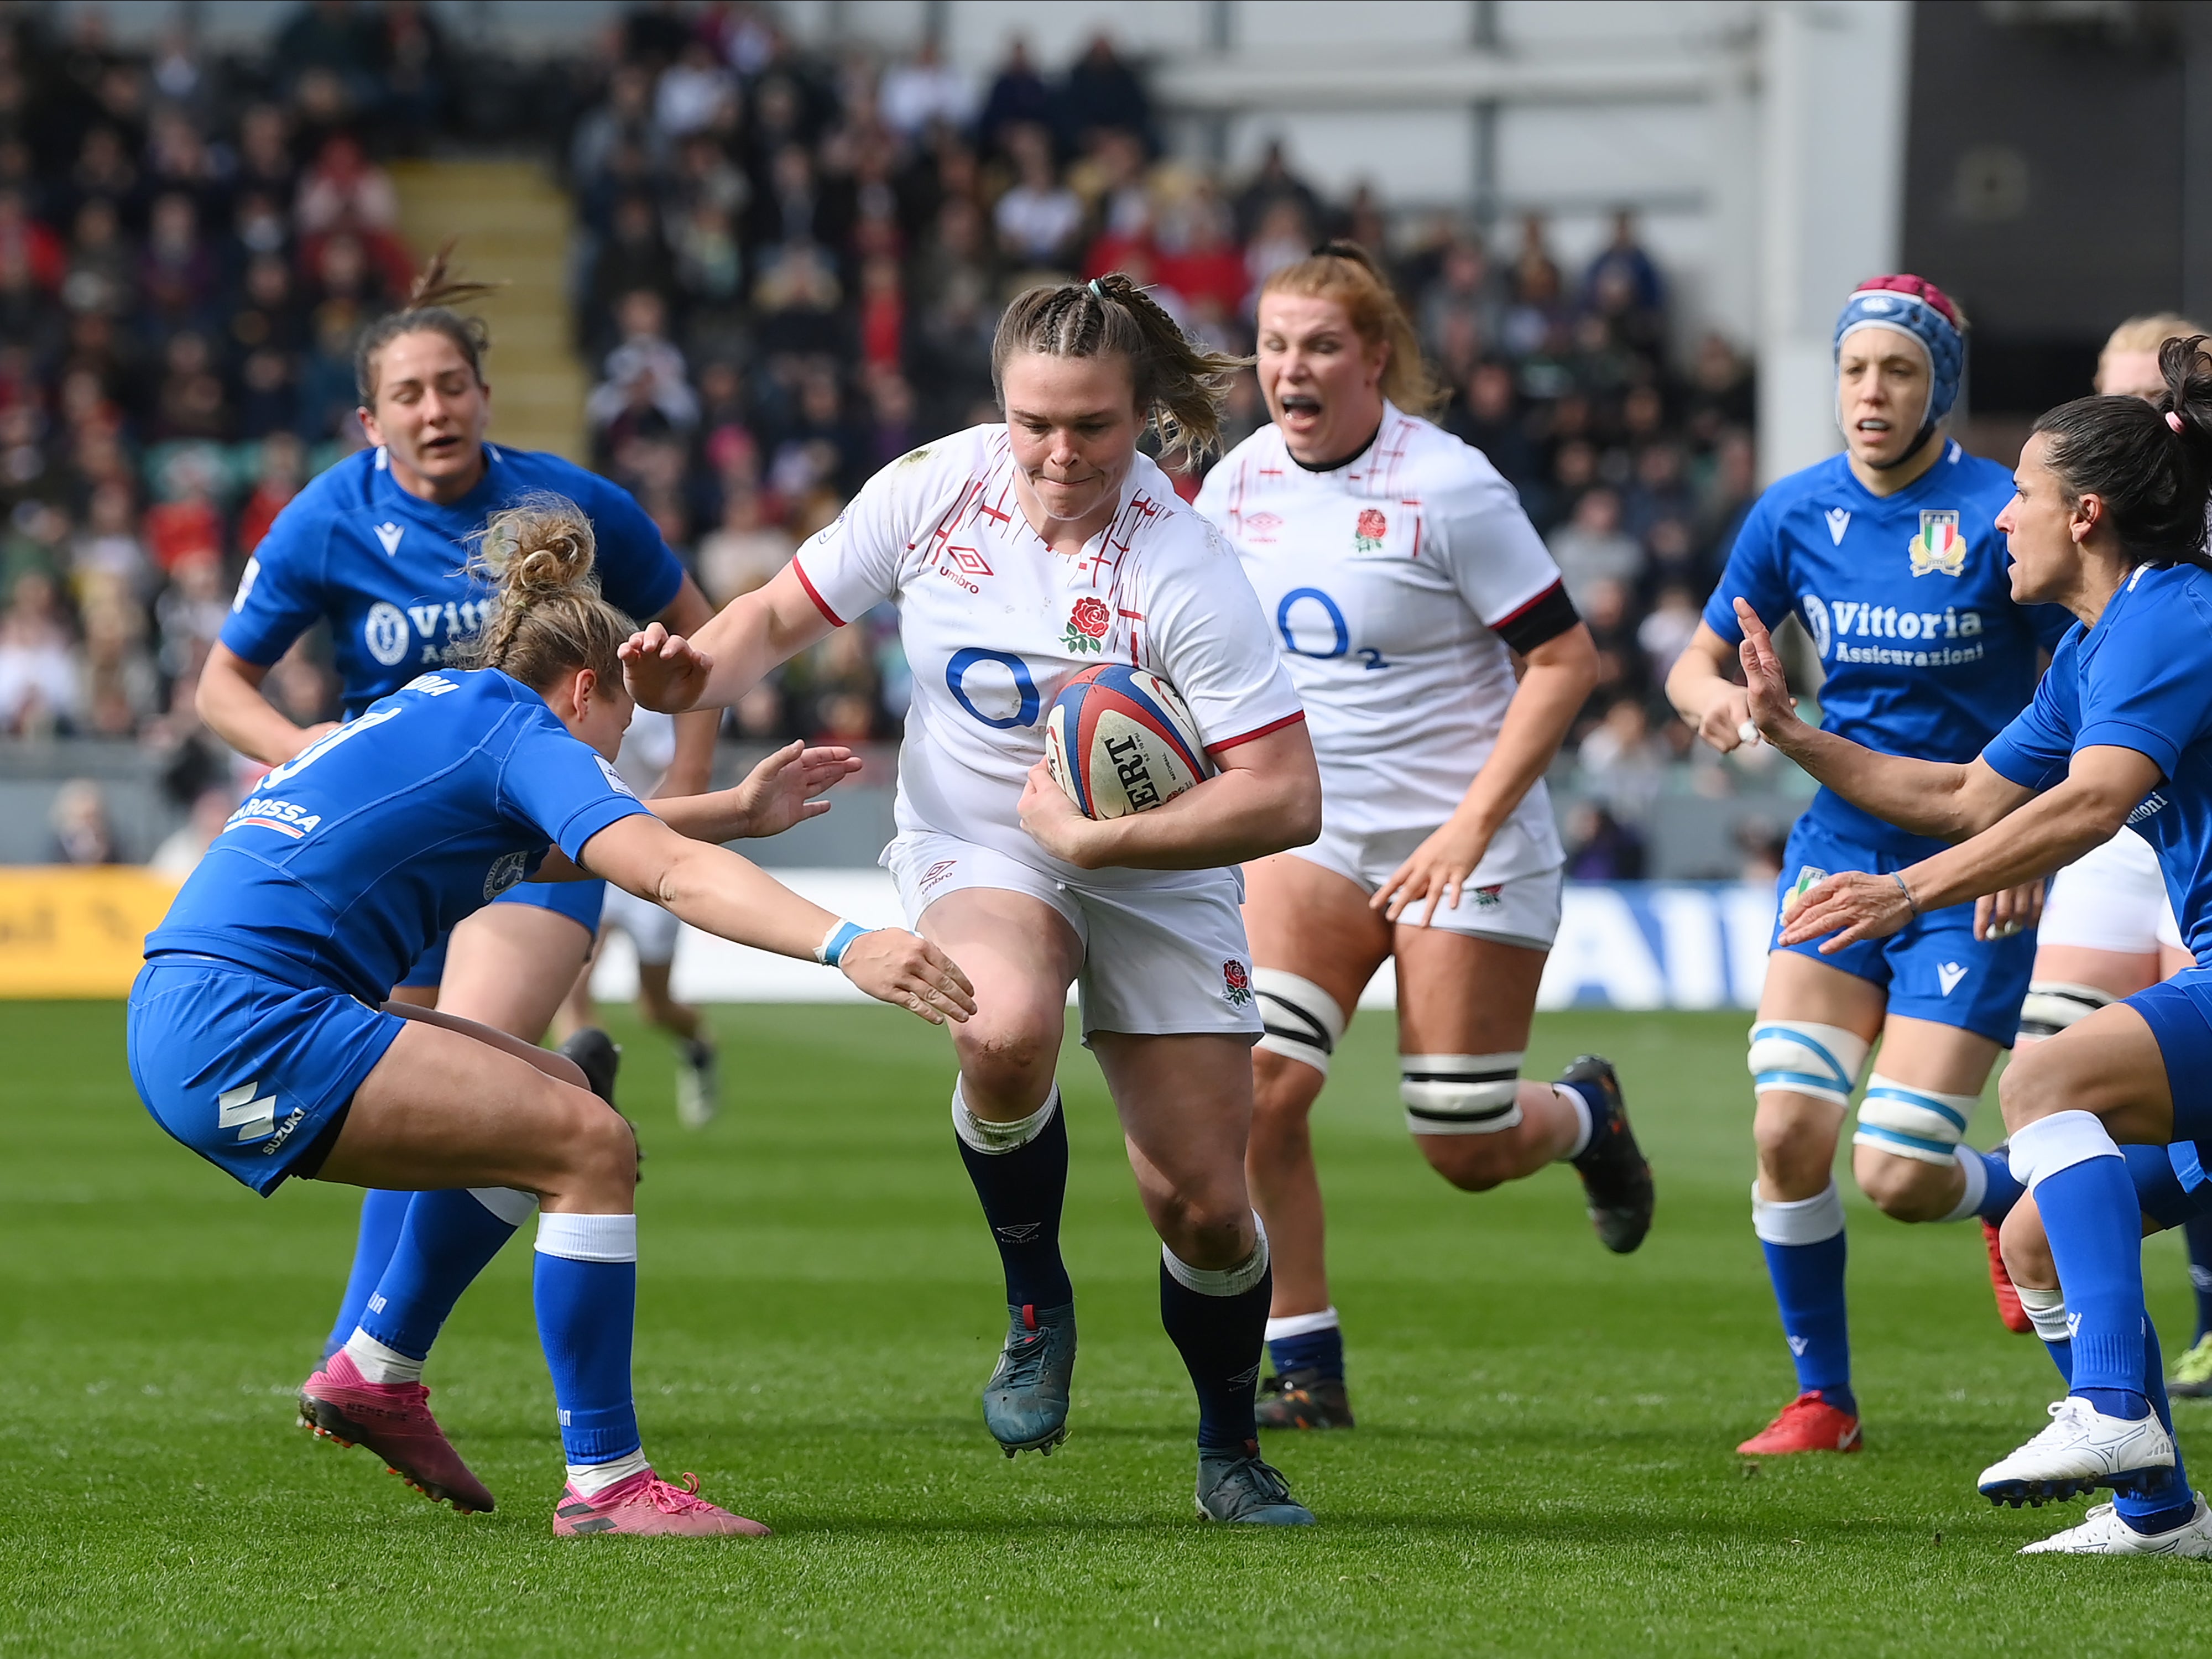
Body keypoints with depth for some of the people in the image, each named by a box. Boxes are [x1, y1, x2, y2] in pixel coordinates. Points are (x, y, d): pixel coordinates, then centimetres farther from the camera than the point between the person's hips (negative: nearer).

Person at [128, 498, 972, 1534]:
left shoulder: (431, 711, 24)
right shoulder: (517, 728, -4)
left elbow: (561, 843, 43)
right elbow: (674, 874, -21)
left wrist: (740, 809, 40)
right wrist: (846, 945, -32)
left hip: (188, 1023, 10)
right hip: (244, 1028, -10)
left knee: (549, 1097, 21)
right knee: (590, 1144, -12)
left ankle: (375, 1372, 28)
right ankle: (605, 1484, -10)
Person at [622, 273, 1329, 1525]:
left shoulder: (1185, 572, -23)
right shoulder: (935, 490, -12)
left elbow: (1286, 800, -24)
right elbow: (784, 616, 3)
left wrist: (1093, 837, -28)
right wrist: (696, 676, -18)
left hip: (1157, 875, -1)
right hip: (972, 849, 1)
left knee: (1206, 1210, -3)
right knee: (1008, 1030, -35)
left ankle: (1231, 1452, 28)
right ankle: (1037, 1304, -9)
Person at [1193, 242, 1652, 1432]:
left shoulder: (1447, 488, -16)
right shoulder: (1241, 484, 1)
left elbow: (1565, 661, -14)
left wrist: (1472, 823, -20)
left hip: (1463, 842, -4)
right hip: (1314, 831, 4)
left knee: (1466, 1152, -1)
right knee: (1258, 1088, -17)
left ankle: (1587, 1111, 36)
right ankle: (1305, 1369, -6)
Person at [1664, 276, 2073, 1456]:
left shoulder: (2001, 515, -11)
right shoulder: (1796, 513, 3)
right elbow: (1700, 657, 15)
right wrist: (1711, 698, -10)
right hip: (1840, 849, 4)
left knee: (1899, 1173, -11)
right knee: (1787, 1129, -11)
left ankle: (2024, 1199, 25)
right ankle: (1821, 1400, 6)